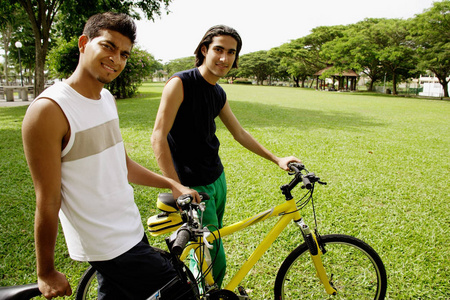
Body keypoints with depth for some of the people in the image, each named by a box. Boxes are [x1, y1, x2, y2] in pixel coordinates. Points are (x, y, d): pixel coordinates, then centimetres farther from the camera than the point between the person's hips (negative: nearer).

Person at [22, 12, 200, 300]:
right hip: (108, 246, -8)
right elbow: (48, 202, -16)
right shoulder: (49, 110, -20)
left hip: (131, 230, 8)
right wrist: (46, 272, -8)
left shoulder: (108, 99, 7)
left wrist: (172, 184, 9)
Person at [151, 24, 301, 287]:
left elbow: (240, 133, 17)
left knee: (209, 248, 19)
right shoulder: (180, 83, -16)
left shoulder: (219, 94, 8)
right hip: (193, 187, -7)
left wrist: (277, 159, 13)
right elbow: (158, 138, -20)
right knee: (216, 263, -3)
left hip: (217, 180, 7)